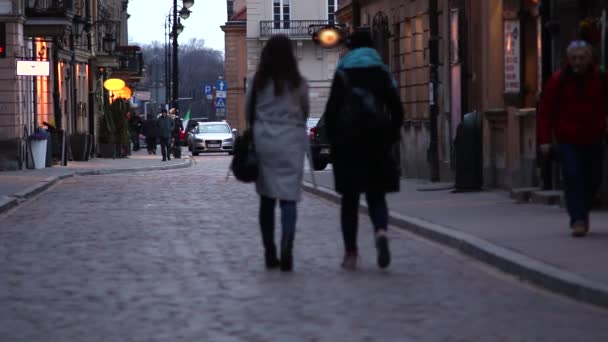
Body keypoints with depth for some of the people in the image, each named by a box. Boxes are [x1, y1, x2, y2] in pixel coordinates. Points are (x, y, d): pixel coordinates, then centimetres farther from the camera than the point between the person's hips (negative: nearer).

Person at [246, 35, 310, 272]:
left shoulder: (258, 81, -1)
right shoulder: (298, 83, -4)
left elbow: (248, 111, 6)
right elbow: (305, 112, 8)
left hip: (263, 141, 2)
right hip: (290, 143, -2)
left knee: (267, 199, 11)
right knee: (289, 198, -4)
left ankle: (270, 254, 14)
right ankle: (286, 252, -20)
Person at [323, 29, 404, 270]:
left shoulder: (343, 74, 0)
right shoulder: (382, 73, 6)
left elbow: (331, 112, -6)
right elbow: (397, 110, 1)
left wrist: (333, 139, 3)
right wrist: (391, 137, 11)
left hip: (348, 142, -1)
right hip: (377, 143, 1)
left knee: (350, 198, 9)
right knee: (376, 195, 8)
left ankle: (350, 252, 8)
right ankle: (381, 231, -23)